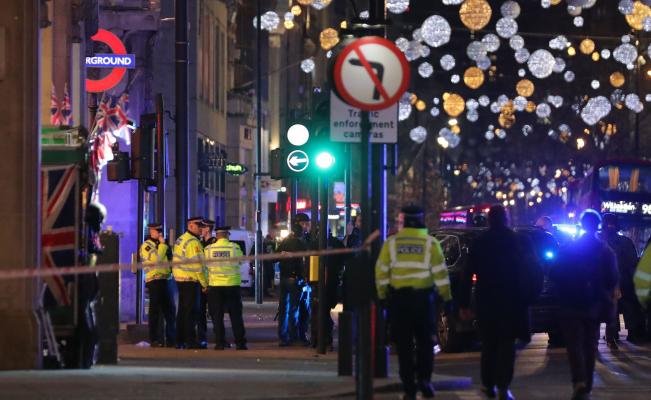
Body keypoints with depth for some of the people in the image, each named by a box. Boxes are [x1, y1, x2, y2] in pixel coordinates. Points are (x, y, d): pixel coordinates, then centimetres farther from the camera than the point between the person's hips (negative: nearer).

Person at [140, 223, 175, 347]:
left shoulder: (158, 244, 22)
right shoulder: (146, 245, -6)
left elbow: (167, 259, 31)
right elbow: (156, 259, -21)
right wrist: (163, 244, -14)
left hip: (164, 280, 9)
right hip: (154, 280, -9)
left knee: (169, 310, 8)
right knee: (155, 310, -6)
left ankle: (171, 339, 13)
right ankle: (154, 340, -3)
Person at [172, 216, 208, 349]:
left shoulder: (180, 240, 15)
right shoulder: (193, 242, -15)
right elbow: (197, 264, -18)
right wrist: (204, 283, -12)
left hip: (180, 278, 9)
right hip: (191, 280, -9)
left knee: (182, 310, 14)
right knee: (191, 312, -6)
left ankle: (179, 341, 17)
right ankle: (190, 341, -7)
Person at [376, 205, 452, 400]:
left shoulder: (391, 243, 1)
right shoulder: (430, 243, -2)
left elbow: (381, 271, 2)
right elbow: (440, 272, -2)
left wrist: (382, 295, 11)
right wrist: (446, 296, 7)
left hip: (398, 298, 1)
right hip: (423, 296, -1)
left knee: (404, 344, 5)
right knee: (425, 341, 13)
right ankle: (424, 379, 1)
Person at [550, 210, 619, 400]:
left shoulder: (568, 249, -8)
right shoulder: (606, 251, -3)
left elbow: (555, 275, -5)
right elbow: (612, 280, -1)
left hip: (571, 306, -3)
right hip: (594, 307, 3)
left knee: (574, 344, -3)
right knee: (590, 347, 13)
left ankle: (579, 381, -25)